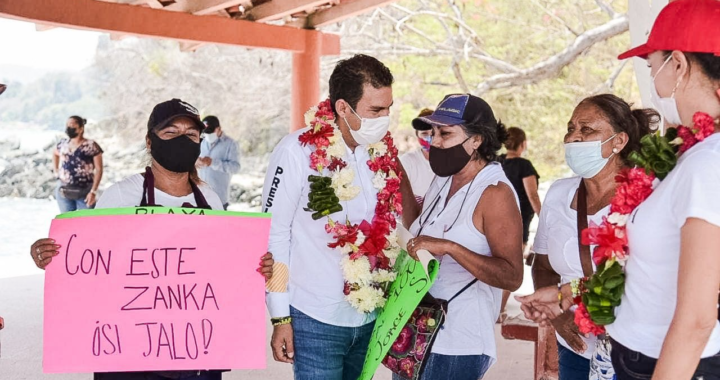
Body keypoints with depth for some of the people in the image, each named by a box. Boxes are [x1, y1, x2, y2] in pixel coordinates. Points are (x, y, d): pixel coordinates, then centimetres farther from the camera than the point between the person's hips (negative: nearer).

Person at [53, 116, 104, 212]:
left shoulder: (91, 146, -8)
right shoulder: (63, 144, 7)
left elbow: (99, 169, -8)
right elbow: (55, 154, 30)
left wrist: (93, 191, -14)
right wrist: (56, 172, 16)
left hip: (84, 193, -4)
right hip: (64, 192, 5)